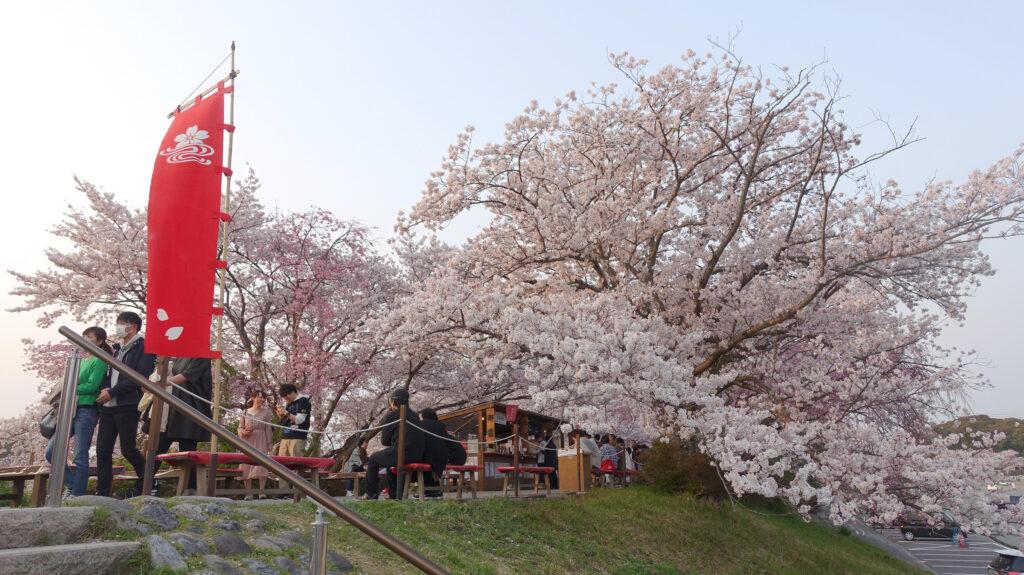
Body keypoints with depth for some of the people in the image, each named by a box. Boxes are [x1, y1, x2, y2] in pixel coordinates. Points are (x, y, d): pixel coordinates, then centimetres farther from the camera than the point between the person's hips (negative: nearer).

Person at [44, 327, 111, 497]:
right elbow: (74, 384, 20)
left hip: (87, 411, -9)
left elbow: (91, 386, -15)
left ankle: (77, 497, 2)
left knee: (80, 457, -5)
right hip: (71, 410, 9)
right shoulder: (81, 360, 20)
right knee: (51, 453, 5)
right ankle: (75, 485, 14)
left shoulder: (99, 361, -5)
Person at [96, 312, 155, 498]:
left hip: (128, 406, -8)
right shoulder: (119, 349, 22)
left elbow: (140, 377, -15)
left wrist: (112, 392, -15)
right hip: (109, 406, 8)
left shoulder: (143, 347, -5)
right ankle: (102, 493, 6)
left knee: (127, 449, -3)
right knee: (103, 450, 3)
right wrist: (105, 391, 4)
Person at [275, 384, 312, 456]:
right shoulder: (289, 405, 20)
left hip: (297, 438, -8)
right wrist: (281, 415, 7)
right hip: (285, 438, 8)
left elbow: (299, 420, -11)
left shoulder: (303, 401, -2)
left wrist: (286, 413, -12)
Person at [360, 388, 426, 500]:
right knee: (389, 458, 35)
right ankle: (394, 494, 35)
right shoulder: (414, 414, 14)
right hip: (418, 456, 7)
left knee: (373, 459, 16)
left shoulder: (392, 415, -7)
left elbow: (384, 441, -4)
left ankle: (371, 494, 19)